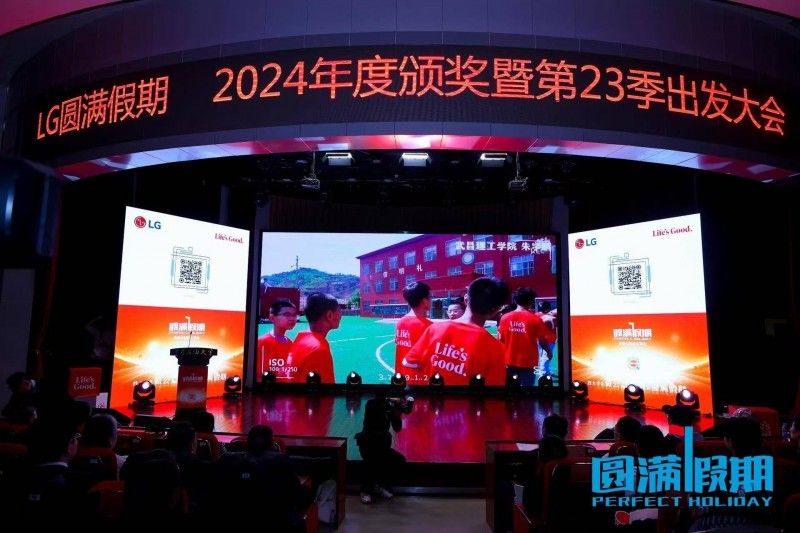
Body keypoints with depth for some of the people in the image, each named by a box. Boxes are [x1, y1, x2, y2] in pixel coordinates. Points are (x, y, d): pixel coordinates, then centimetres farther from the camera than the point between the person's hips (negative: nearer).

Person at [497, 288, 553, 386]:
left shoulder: (505, 317, -3)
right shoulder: (535, 319, -12)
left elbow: (500, 339, 2)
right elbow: (542, 340, -5)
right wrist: (549, 352, 14)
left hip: (509, 361, 3)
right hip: (528, 361, -3)